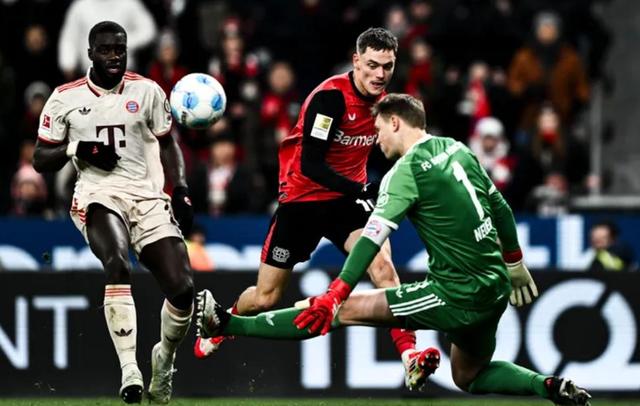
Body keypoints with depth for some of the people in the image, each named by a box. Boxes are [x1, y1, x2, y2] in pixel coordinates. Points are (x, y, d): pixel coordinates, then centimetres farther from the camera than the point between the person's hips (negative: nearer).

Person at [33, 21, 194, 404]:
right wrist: (78, 149, -11)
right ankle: (130, 371, -32)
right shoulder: (66, 98, 4)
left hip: (147, 197, 2)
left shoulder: (147, 91, 7)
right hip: (99, 197, -2)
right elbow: (41, 160, 8)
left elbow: (167, 145, 18)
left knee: (182, 288, -10)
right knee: (118, 264, -33)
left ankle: (165, 358, 22)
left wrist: (181, 191, 4)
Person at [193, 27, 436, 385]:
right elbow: (310, 165, -26)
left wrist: (379, 191, 2)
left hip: (348, 198, 4)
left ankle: (408, 350, -25)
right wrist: (361, 190, -33)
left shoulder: (383, 102, -1)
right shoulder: (330, 97, -22)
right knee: (265, 298, 6)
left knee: (382, 264, -25)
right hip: (302, 199, -4)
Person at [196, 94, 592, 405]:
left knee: (346, 309, -6)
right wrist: (515, 266, 31)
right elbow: (500, 207, 18)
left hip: (458, 295, -8)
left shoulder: (407, 171, -12)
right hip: (494, 288, 8)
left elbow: (372, 238, -20)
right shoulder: (457, 149, 10)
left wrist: (333, 296, -22)